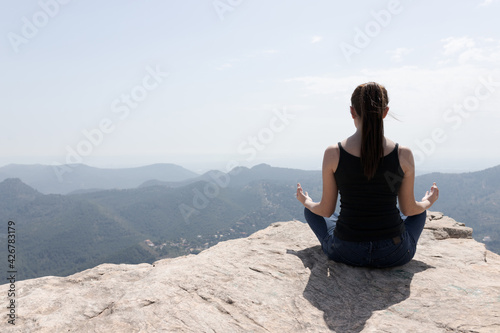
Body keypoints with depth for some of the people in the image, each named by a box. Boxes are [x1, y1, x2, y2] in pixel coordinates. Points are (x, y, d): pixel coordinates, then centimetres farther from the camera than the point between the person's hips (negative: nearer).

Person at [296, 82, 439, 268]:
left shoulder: (333, 153, -12)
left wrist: (305, 201, 19)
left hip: (345, 252, -1)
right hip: (394, 255, 1)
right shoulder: (403, 154, -10)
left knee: (311, 210, 28)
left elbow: (326, 211, -3)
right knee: (419, 211, 33)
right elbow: (408, 209, 2)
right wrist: (428, 202, 25)